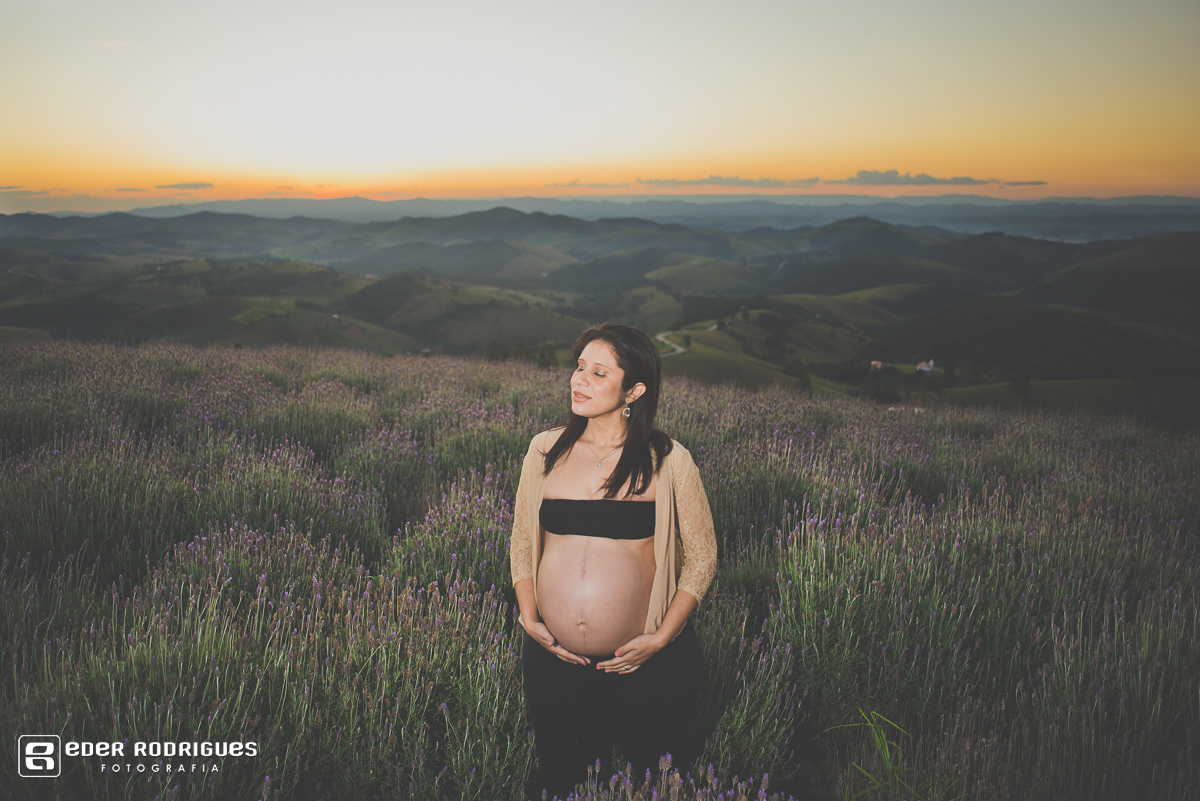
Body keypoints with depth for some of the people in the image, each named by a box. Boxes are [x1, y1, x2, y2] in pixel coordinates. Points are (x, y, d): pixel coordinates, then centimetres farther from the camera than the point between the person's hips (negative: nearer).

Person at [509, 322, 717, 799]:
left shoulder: (668, 462, -7)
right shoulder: (544, 450, 0)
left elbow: (701, 558, -1)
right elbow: (522, 543, 10)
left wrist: (661, 638, -10)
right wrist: (529, 618, -3)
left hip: (644, 666, -2)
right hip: (554, 661, 3)